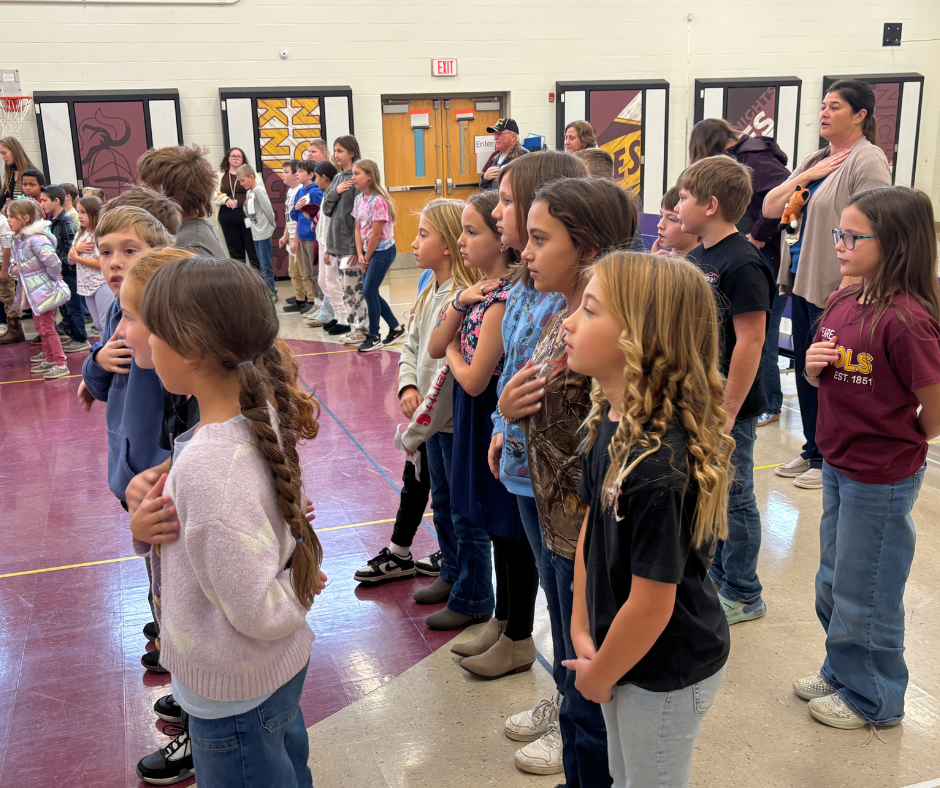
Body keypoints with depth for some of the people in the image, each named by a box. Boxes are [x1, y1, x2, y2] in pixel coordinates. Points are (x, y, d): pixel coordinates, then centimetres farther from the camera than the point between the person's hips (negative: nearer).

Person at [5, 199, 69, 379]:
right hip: (33, 291, 10)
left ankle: (61, 364, 3)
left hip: (43, 290, -10)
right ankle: (49, 360, 30)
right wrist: (14, 269, 3)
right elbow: (16, 262, 22)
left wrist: (52, 278, -16)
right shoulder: (18, 239, 8)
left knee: (47, 328, -4)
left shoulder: (36, 239, -22)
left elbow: (53, 261, -31)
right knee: (40, 327, 18)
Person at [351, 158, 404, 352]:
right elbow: (358, 229, 8)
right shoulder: (359, 199, 6)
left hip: (382, 251, -8)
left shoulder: (378, 201, -18)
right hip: (369, 251, 8)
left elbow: (376, 234, -17)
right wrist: (360, 255, -2)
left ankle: (374, 336, 6)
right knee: (371, 293, 9)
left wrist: (367, 258, -9)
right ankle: (396, 327, 24)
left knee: (369, 292, -8)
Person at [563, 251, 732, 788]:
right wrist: (583, 630, 1)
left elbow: (651, 603, -28)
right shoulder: (611, 422, -7)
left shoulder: (659, 464, -34)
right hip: (625, 654, 8)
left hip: (668, 671, -8)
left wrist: (599, 675, -12)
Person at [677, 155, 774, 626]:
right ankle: (716, 577, 35)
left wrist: (727, 410, -21)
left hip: (728, 405, -9)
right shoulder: (700, 256, 8)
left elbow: (750, 341, -21)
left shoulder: (742, 264, -19)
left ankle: (744, 595, 21)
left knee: (734, 498, 5)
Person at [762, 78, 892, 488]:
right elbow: (769, 208, 11)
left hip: (835, 289, -8)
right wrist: (805, 177, -3)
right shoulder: (814, 159, 15)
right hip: (802, 283, 8)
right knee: (805, 368, 14)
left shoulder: (868, 160, -11)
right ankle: (812, 451, 29)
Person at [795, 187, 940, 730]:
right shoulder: (843, 302, 0)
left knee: (865, 590, 10)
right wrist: (814, 364, -10)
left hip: (883, 478, -8)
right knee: (834, 580, 23)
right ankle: (842, 670, 45)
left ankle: (874, 697, 32)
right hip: (839, 465, 8)